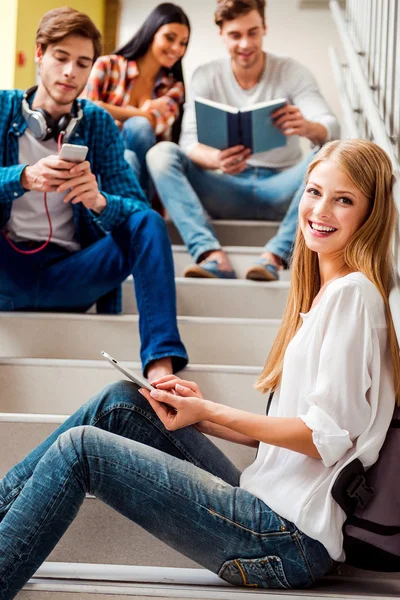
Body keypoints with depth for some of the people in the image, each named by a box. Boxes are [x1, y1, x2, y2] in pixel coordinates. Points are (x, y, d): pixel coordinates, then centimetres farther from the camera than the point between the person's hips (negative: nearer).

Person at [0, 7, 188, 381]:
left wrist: (99, 201, -25)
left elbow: (137, 208, -2)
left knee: (149, 224, -20)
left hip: (68, 279, 2)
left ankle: (161, 364, -33)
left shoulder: (98, 123, 6)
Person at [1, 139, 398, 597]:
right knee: (120, 401, 4)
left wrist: (210, 412, -11)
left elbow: (327, 435, -16)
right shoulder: (328, 290, 16)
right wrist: (200, 409, 6)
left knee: (78, 448, -11)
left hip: (291, 538, -9)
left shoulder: (353, 292, -12)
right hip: (271, 508, 9)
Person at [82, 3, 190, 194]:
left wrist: (101, 108, -18)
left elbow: (153, 124, -10)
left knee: (138, 126, -28)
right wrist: (142, 113, -9)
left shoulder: (173, 87, 10)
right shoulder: (108, 67, 1)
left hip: (142, 169, 3)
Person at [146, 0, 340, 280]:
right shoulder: (207, 76, 0)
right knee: (162, 153, -23)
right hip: (227, 191, 1)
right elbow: (189, 141, -12)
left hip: (279, 191, 0)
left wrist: (308, 127, -41)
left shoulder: (292, 72, -1)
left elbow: (331, 128, -15)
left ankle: (274, 256, -39)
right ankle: (213, 256, -41)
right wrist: (216, 159, -37)